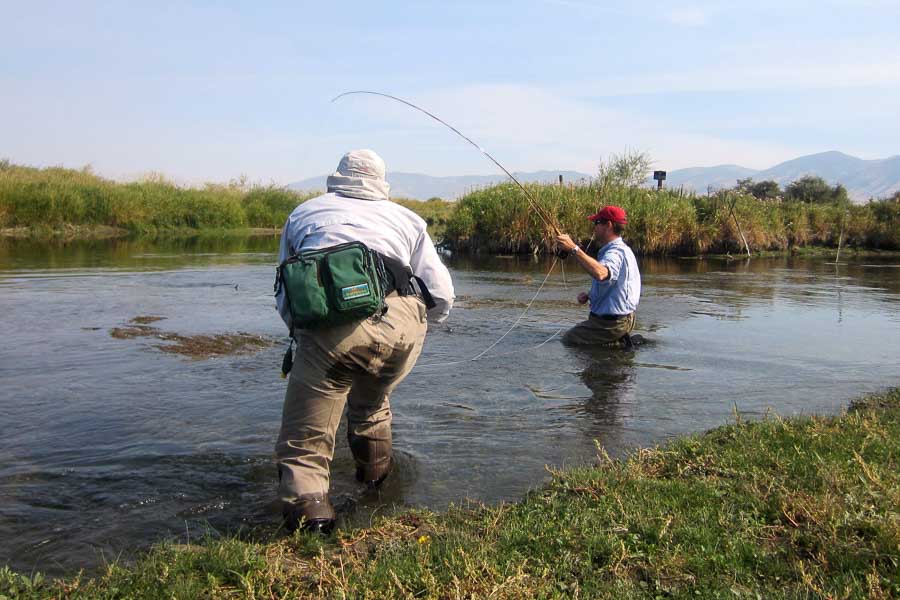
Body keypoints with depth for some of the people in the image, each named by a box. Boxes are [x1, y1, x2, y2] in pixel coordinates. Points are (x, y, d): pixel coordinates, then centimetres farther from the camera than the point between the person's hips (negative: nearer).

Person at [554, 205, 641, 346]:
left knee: (568, 340, -4)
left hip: (612, 323, -11)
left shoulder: (616, 252, -24)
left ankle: (618, 344, -4)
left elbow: (600, 273, -47)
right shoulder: (622, 250, 12)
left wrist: (574, 249, -46)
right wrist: (589, 296, 3)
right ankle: (619, 340, 13)